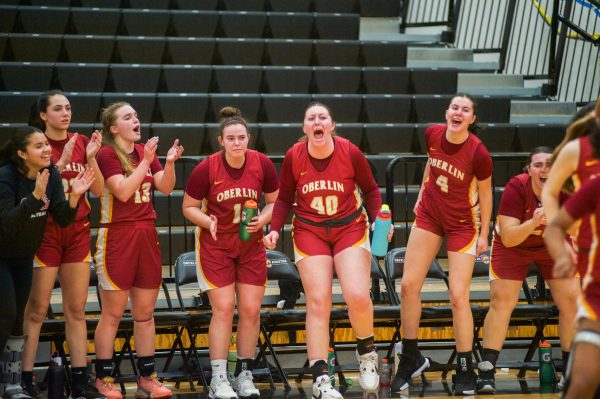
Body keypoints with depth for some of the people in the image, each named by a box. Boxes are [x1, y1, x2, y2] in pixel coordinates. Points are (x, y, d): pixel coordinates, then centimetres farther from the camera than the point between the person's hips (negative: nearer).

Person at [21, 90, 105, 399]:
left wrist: (91, 158, -9)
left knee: (77, 309, 6)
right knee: (37, 310, -4)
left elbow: (99, 190, 5)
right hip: (46, 231, -5)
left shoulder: (81, 142, 8)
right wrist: (62, 161, -22)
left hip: (78, 232, 5)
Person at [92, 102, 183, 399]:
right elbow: (123, 191, -19)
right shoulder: (106, 154, -8)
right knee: (112, 314, -3)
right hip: (117, 237, -6)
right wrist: (146, 161, -20)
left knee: (145, 312, 9)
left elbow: (165, 188, 5)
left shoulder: (145, 151, 11)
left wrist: (170, 163, -11)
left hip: (146, 235, 6)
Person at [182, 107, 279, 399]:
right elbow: (189, 207, -4)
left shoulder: (262, 164, -9)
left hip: (251, 245, 3)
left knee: (251, 310, 1)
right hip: (215, 245, -3)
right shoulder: (206, 169, -15)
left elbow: (275, 202, 4)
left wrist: (263, 219, -15)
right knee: (223, 309, -8)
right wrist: (208, 221, -22)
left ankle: (244, 375, 15)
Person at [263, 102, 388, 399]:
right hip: (309, 232, 1)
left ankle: (366, 351, 14)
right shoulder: (293, 157, -7)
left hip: (350, 228, -1)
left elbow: (370, 190, 3)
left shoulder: (350, 152, -11)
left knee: (358, 296, -17)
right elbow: (285, 198, 6)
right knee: (318, 302, -7)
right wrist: (275, 229, -6)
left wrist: (378, 219, -10)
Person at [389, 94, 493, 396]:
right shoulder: (432, 134, -11)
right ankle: (411, 359, 18)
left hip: (462, 225, -4)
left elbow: (485, 193, -9)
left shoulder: (478, 152, -23)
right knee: (408, 285, 1)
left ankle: (465, 372, 4)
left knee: (459, 297, -9)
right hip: (429, 216, 5)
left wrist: (484, 234, -4)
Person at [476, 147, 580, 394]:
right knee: (500, 301, -10)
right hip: (514, 246, -2)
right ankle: (486, 371, -4)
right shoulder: (516, 187, -31)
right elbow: (507, 238, -33)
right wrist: (533, 223, -48)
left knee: (572, 301, -5)